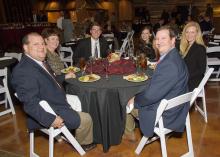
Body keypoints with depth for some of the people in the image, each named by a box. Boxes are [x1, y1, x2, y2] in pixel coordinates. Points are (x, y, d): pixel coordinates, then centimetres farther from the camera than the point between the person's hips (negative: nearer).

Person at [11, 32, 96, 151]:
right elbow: (30, 103, -31)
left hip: (56, 104, 11)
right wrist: (51, 119, -33)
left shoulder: (39, 62, 4)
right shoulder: (23, 70, -27)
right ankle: (84, 143, 28)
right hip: (49, 113, -11)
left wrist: (65, 77, 25)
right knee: (86, 119, -3)